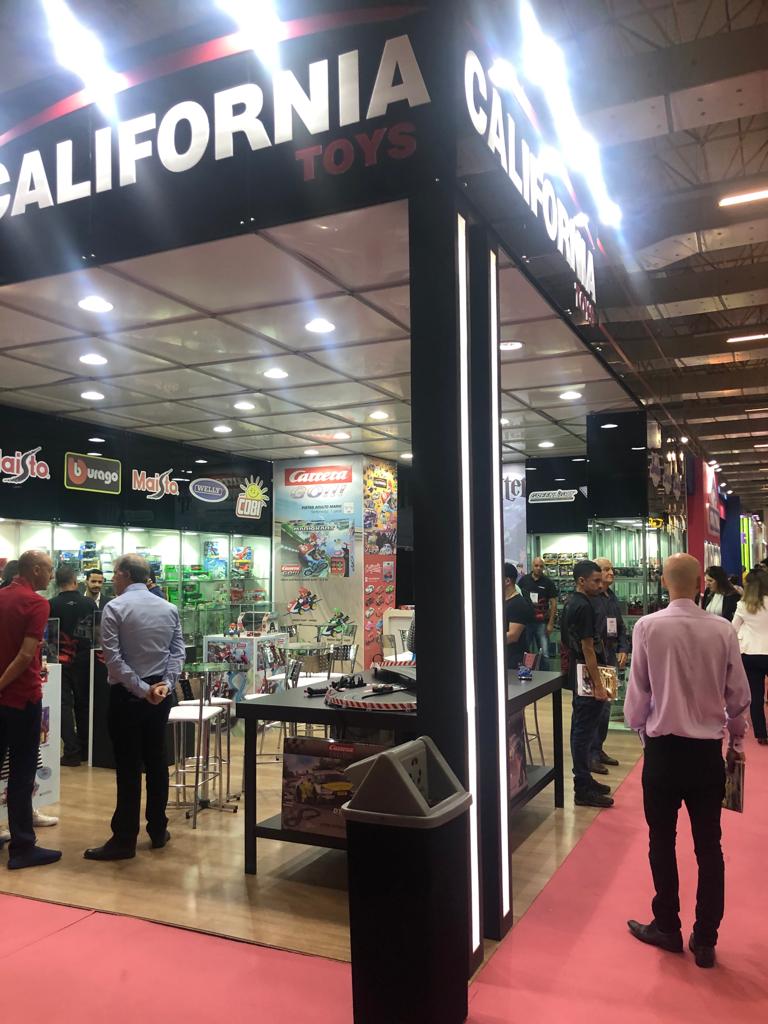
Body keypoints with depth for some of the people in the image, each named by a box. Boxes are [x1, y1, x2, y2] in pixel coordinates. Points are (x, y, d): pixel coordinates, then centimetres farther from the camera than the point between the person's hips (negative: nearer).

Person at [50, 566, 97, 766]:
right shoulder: (90, 604, -6)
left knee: (65, 705, 4)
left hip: (61, 661, -2)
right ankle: (85, 749, 21)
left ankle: (72, 752, -1)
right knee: (83, 704, 15)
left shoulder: (51, 606, -11)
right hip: (84, 660, 2)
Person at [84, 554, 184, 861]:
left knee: (128, 767, 0)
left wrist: (141, 689, -14)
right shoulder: (169, 608, 5)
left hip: (126, 694, -5)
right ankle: (158, 831, 21)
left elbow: (113, 658, -16)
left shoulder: (114, 608, -10)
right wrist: (165, 683, -8)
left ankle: (125, 840, 6)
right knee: (156, 761, 13)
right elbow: (178, 652, -1)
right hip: (160, 693, 5)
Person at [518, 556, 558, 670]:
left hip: (542, 622, -1)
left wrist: (551, 623, -5)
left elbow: (553, 603, 0)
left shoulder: (548, 582, 0)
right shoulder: (523, 580, 4)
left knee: (545, 653, -3)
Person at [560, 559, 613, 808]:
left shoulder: (571, 603, 11)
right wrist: (598, 685, -20)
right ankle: (583, 790, 2)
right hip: (587, 676, -10)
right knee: (585, 730, -4)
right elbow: (588, 649, -21)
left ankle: (584, 780, 27)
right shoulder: (584, 607, -19)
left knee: (581, 728, 16)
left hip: (577, 674, 10)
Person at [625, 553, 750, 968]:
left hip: (663, 748, -1)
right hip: (708, 750, 2)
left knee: (662, 841, 14)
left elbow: (637, 693, -7)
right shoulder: (723, 629, -7)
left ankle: (667, 928, 27)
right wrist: (736, 742, 17)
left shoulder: (647, 627, -12)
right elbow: (739, 696, 1)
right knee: (709, 845, 13)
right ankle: (705, 941, 21)